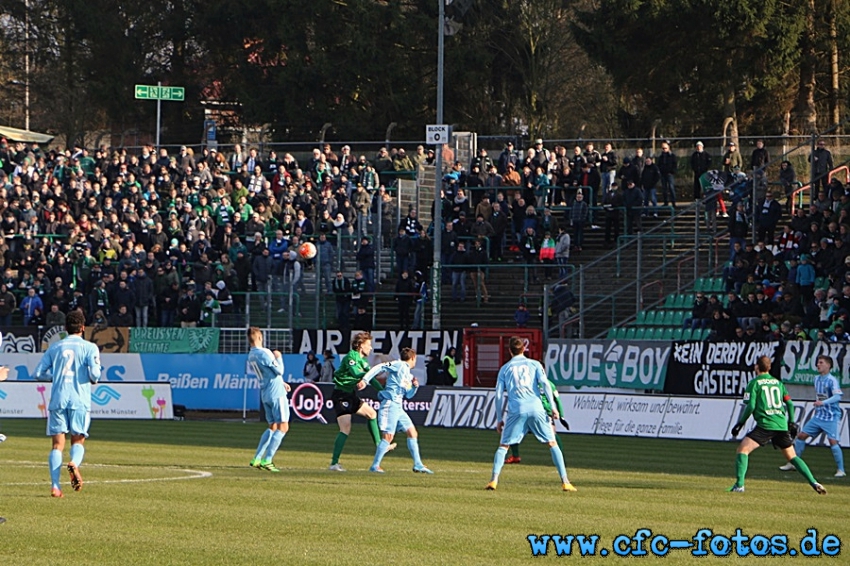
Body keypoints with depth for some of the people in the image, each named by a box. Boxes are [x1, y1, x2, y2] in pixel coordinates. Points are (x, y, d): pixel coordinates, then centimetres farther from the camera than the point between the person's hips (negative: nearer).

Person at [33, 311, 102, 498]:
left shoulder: (55, 347, 10)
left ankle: (55, 486, -10)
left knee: (58, 443, 3)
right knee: (78, 440, 11)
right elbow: (94, 373, -11)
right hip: (80, 400, -2)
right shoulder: (89, 347, 1)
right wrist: (93, 380, 12)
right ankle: (75, 463, -23)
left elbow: (39, 373, 8)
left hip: (57, 400, 2)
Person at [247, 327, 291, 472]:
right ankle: (267, 460, -12)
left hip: (265, 395, 9)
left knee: (272, 427, 18)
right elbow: (279, 370, -11)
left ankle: (257, 459, 12)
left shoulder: (251, 356, 11)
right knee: (283, 427, -6)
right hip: (276, 393, -9)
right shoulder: (264, 353, -16)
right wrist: (278, 357, 5)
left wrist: (282, 383, 24)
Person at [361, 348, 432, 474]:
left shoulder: (408, 375, 22)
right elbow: (379, 368, -10)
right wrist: (365, 380, -19)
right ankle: (375, 466, -9)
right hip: (390, 404, -10)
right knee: (388, 436, -14)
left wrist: (415, 386, 7)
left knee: (412, 432, 9)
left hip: (398, 407, 10)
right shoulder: (399, 365, -3)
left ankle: (418, 465, 12)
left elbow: (408, 395, 27)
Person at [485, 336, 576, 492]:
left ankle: (494, 480, -6)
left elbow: (498, 395, 10)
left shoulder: (505, 369, 15)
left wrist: (500, 419, 15)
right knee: (552, 443, 8)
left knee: (503, 446, 10)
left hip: (516, 411, 0)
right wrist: (553, 407, -3)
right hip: (536, 409, 0)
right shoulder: (534, 364, 13)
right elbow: (545, 384, -1)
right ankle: (565, 482, 2)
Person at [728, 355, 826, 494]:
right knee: (792, 456, 15)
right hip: (781, 425, 5)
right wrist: (792, 422, 23)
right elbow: (789, 403, 15)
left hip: (765, 424, -5)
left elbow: (750, 406, -7)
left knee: (743, 449, -4)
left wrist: (740, 423, 3)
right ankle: (814, 483, 5)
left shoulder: (754, 383, 1)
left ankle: (739, 485, -19)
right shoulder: (778, 382, 16)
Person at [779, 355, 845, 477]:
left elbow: (837, 396, -27)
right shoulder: (816, 379, 10)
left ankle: (841, 470, -8)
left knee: (833, 441, -17)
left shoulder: (832, 380, -14)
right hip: (819, 416, 8)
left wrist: (823, 402, -39)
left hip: (831, 417, -8)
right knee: (801, 435, 6)